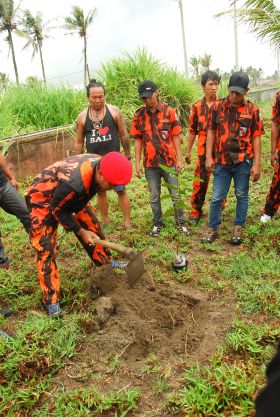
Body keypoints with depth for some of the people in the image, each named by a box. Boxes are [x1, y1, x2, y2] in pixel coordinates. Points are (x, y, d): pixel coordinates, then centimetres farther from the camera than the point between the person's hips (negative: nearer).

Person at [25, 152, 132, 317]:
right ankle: (51, 300, -2)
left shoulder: (101, 164, -18)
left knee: (93, 226, 9)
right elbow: (57, 210, -26)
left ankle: (106, 262, 30)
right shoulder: (73, 182, -43)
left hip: (71, 197, 8)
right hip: (43, 199, -7)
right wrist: (81, 232, -18)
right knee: (46, 248, -10)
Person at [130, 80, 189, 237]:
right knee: (154, 197, 12)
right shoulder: (139, 115, -1)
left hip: (169, 161, -1)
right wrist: (137, 163, 0)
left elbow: (175, 136, -2)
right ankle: (158, 223, 28)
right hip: (150, 164, 2)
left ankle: (181, 223, 21)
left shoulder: (169, 111, -5)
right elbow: (138, 140, 3)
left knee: (176, 195, 7)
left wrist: (179, 159, -5)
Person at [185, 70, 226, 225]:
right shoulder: (197, 106, 4)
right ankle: (196, 211, 16)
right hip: (203, 150, 1)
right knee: (200, 182, 3)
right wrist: (188, 151, 11)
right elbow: (192, 130, 11)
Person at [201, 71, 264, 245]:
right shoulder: (218, 106, 1)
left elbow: (256, 137, -2)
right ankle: (213, 229, 19)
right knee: (217, 197, 6)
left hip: (243, 161, -1)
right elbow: (211, 131, 5)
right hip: (222, 162, 1)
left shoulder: (252, 109, -2)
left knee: (242, 196, 10)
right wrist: (209, 157, -1)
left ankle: (238, 229, 25)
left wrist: (257, 164, -6)